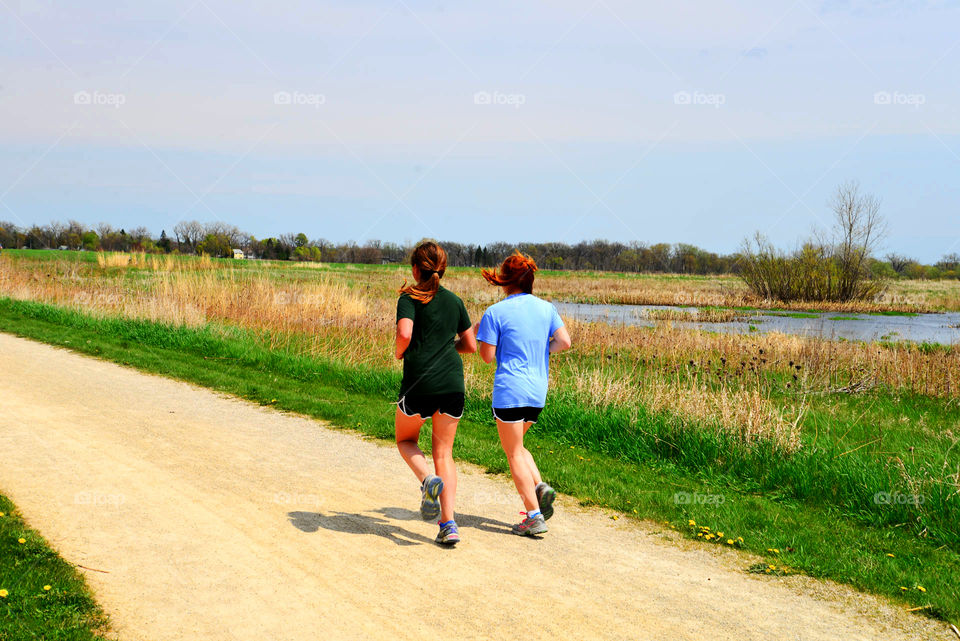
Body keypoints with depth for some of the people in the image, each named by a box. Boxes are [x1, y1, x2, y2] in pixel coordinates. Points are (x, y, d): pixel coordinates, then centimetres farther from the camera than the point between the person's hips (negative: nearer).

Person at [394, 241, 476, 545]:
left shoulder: (410, 298, -3)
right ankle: (449, 524, -2)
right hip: (453, 383, 4)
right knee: (444, 454, 10)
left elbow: (404, 334, -20)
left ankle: (428, 480, -10)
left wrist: (399, 352, 1)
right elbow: (470, 345, 14)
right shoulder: (454, 301, 11)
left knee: (406, 440, 21)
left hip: (419, 381, -4)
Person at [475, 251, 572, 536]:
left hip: (509, 389, -6)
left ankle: (535, 517, -2)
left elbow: (487, 356, -8)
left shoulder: (495, 313, -7)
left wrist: (480, 333, 11)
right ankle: (540, 487, 2)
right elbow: (564, 342, -1)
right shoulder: (546, 308, 6)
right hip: (538, 390, 6)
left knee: (514, 453, 3)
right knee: (515, 445, 24)